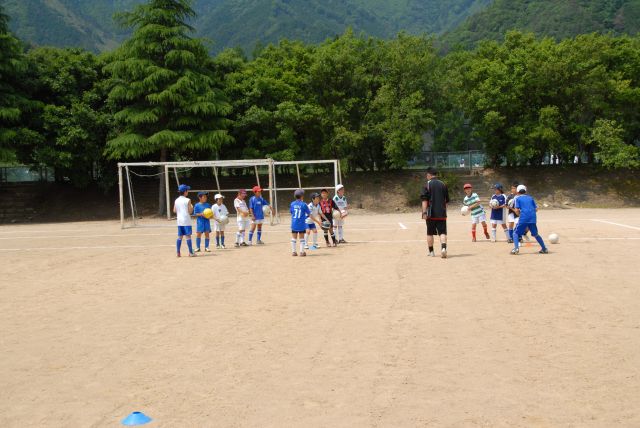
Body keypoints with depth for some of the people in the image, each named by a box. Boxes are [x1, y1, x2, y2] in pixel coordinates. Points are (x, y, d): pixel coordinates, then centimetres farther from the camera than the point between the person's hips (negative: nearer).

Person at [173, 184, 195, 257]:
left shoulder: (176, 200, 7)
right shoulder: (187, 200, -8)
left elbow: (174, 211, 10)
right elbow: (190, 211, -10)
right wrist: (192, 207, 9)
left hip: (179, 221, 5)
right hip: (186, 221, -5)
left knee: (180, 237, 9)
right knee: (188, 236, -3)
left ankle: (178, 252, 8)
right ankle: (191, 253, 0)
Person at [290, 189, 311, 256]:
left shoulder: (292, 204, 0)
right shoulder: (303, 204, -9)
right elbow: (308, 213, -2)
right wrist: (305, 216, 19)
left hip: (294, 223, 3)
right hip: (301, 224, -2)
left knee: (294, 237, 11)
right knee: (301, 238, 7)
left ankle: (293, 251, 13)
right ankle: (302, 252, 7)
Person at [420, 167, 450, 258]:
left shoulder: (428, 184, -3)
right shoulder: (443, 184, 10)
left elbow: (424, 200, -11)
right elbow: (446, 200, 16)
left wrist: (424, 212, -12)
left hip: (431, 213, -2)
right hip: (442, 213, 2)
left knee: (430, 233, 11)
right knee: (442, 232, -1)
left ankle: (431, 251, 17)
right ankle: (443, 248, -24)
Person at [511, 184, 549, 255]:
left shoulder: (518, 198, 9)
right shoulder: (530, 198, 21)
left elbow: (517, 210, -2)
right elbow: (536, 209, 12)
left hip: (523, 218, -4)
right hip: (533, 218, 4)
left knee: (516, 233, 6)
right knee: (535, 234, 21)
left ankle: (516, 248, -15)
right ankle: (544, 248, 18)